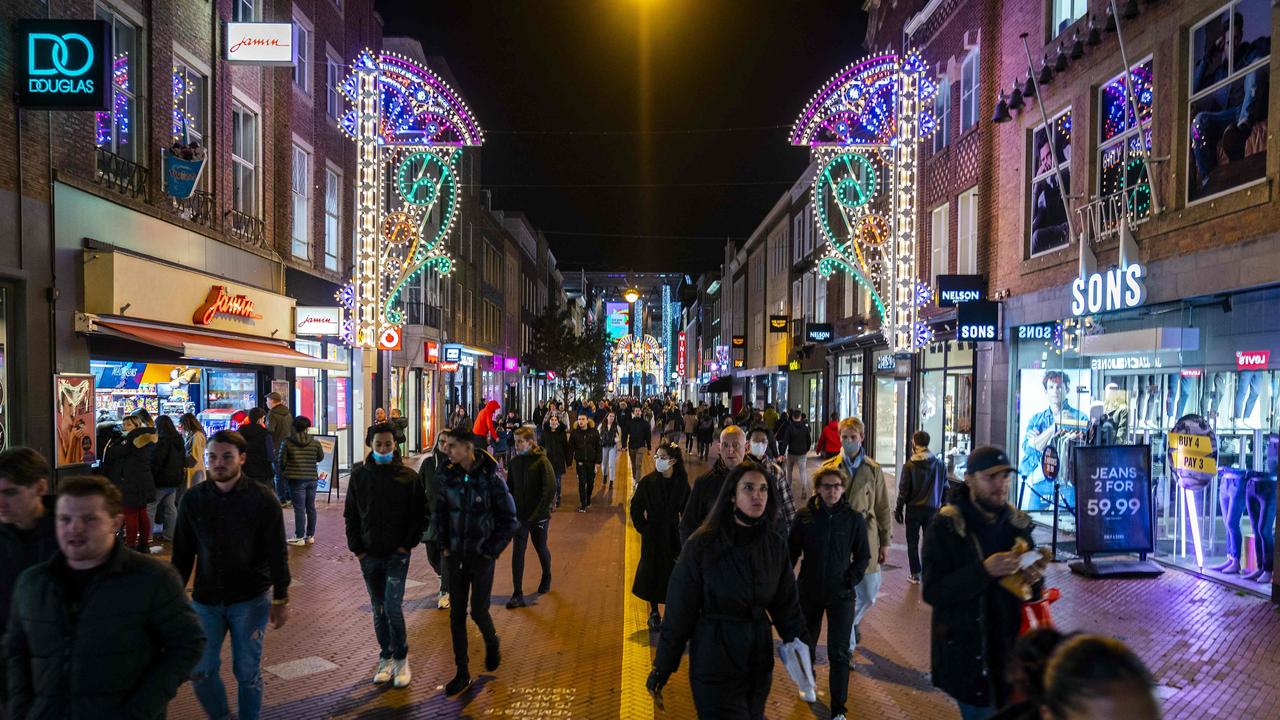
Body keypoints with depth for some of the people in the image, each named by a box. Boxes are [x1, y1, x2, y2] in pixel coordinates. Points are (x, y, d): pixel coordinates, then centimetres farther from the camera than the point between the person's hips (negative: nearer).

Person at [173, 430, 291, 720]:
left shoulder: (262, 498, -10)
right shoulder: (193, 499, -2)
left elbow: (277, 553, -7)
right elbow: (182, 554, 7)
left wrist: (281, 600, -6)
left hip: (251, 599, -3)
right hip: (205, 599, 3)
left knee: (247, 671, 7)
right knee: (200, 670, 7)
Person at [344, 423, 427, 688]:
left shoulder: (408, 476, -4)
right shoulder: (359, 475, 2)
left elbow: (419, 515, 0)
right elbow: (350, 515, 8)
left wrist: (408, 544, -8)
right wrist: (357, 548, 1)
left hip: (397, 554, -3)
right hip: (369, 555, 3)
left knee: (393, 607, -10)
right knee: (379, 609, 12)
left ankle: (401, 658, 8)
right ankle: (385, 658, 25)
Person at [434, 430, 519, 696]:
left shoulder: (491, 479, -15)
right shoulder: (448, 477, -4)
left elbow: (509, 519, -8)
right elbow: (439, 512, 11)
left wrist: (493, 550, -9)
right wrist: (444, 545, 5)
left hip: (481, 557, -4)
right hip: (455, 555, 4)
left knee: (478, 612, 0)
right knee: (456, 615, 6)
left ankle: (492, 644, 34)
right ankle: (462, 673, 19)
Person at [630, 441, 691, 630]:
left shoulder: (681, 482, -8)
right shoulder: (647, 482, -10)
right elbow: (636, 507, 0)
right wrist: (642, 528, -3)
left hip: (673, 535, 0)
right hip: (652, 535, 0)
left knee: (673, 572, 4)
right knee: (652, 572, 7)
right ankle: (654, 612, 22)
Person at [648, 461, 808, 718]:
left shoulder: (776, 545, -2)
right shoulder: (702, 545, -15)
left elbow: (787, 605, 6)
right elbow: (679, 610, -11)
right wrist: (662, 667, -8)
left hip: (759, 659, 5)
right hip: (715, 660, -5)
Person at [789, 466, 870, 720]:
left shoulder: (854, 518, -6)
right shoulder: (805, 516, -6)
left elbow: (863, 555, 4)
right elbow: (792, 551, 3)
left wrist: (851, 580, -7)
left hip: (841, 595, -2)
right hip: (809, 592, 2)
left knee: (839, 654, -4)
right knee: (807, 642, 20)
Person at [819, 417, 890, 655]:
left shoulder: (873, 469, 5)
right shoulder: (829, 468, 1)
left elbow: (883, 507, 9)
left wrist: (885, 541, 7)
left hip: (866, 537, 2)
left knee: (869, 593, 7)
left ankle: (851, 622, 38)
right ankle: (847, 647, 14)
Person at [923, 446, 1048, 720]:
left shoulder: (1017, 522, 3)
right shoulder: (945, 527, -13)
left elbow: (1027, 593, 14)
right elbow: (932, 592, -19)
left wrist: (1034, 578, -10)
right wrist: (984, 571, -29)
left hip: (1011, 647, 5)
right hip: (968, 654, -5)